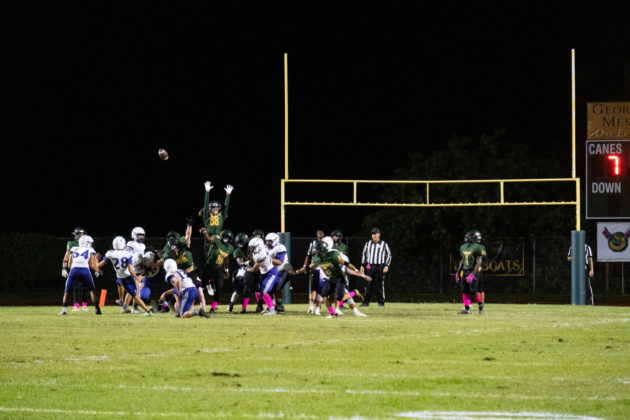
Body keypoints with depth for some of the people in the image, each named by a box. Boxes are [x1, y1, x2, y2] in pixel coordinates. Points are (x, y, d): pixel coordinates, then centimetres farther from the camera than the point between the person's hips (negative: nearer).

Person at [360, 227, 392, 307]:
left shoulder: (384, 244, 2)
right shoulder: (368, 244, 11)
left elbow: (389, 255, 4)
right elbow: (364, 254, 17)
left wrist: (386, 266, -6)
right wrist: (362, 265, 10)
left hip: (380, 267, -2)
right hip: (369, 267, 2)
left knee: (380, 285, -3)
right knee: (368, 285, 1)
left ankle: (381, 301, 6)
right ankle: (366, 301, 4)